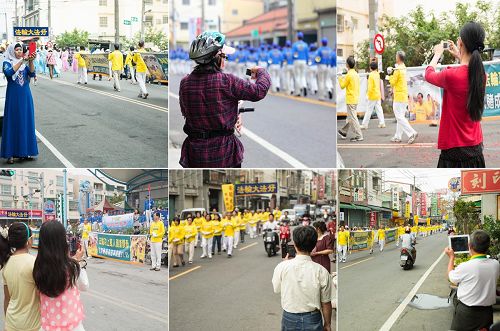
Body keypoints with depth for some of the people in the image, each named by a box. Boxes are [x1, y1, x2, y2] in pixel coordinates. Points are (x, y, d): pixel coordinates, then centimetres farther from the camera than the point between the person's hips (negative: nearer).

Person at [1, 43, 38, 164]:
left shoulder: (25, 63, 10)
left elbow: (32, 74, -6)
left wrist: (30, 61, -21)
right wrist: (22, 61, -25)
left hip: (25, 96, 4)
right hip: (13, 96, -4)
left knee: (26, 121, 5)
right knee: (13, 122, -3)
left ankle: (25, 151, 13)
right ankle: (10, 154, -1)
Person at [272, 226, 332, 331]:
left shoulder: (282, 267, -15)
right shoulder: (321, 272, -16)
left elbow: (276, 289, 5)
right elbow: (326, 303, -8)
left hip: (289, 319, 1)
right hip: (312, 319, -1)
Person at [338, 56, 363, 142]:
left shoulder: (349, 75, -17)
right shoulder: (356, 74, 10)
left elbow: (342, 86, -7)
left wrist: (340, 79, 9)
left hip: (350, 99, -9)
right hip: (356, 98, 9)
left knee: (353, 118, -5)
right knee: (350, 117, 18)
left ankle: (359, 136, -6)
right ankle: (344, 132, 31)